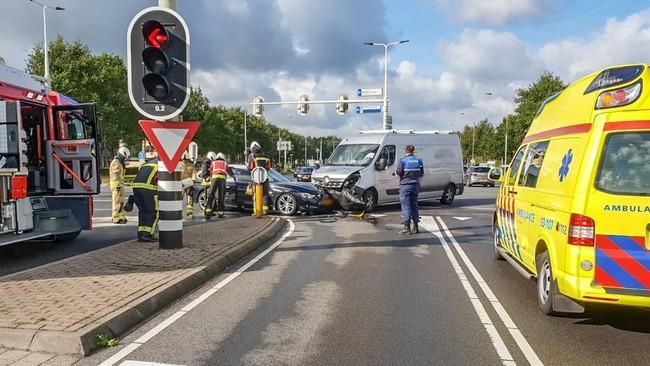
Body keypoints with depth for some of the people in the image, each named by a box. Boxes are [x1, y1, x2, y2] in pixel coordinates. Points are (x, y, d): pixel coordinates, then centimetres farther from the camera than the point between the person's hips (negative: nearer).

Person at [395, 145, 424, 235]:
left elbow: (398, 174, -11)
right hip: (415, 185, 5)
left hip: (405, 185, -5)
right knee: (414, 205, 13)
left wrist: (396, 173, 11)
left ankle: (407, 228, -4)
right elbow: (421, 174, 9)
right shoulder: (418, 160, 7)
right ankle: (415, 227, 16)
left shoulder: (402, 160, -8)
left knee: (406, 206, -1)